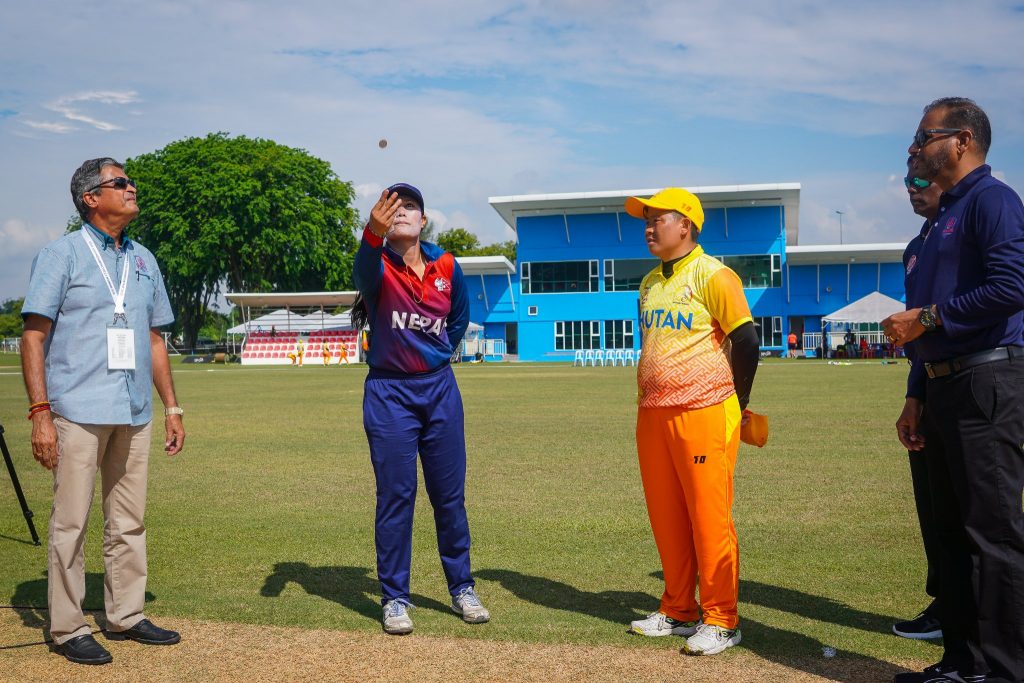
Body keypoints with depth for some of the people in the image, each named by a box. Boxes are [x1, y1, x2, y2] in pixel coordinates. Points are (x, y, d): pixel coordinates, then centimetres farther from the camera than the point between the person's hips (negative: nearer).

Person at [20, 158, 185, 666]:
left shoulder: (143, 260, 15)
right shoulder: (62, 254, 0)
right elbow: (34, 336, -6)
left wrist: (172, 406, 15)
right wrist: (40, 412, -15)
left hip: (134, 413, 6)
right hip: (78, 411, -5)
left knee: (129, 522, 11)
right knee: (71, 521, -1)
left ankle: (125, 616, 21)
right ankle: (68, 628, 9)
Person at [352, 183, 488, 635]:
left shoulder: (446, 266, 2)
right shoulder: (380, 267, -10)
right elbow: (364, 271, -37)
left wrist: (443, 350, 10)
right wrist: (373, 234, -57)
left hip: (440, 388, 3)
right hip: (390, 393, -3)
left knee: (450, 495, 10)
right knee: (395, 497, 1)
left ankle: (462, 589, 24)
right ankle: (394, 599, 14)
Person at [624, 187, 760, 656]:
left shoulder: (712, 276, -8)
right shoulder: (650, 283, 15)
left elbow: (747, 341, -8)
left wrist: (734, 403, -1)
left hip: (703, 418, -7)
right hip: (652, 417, 8)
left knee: (709, 520, -4)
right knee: (666, 520, 11)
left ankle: (721, 621, 7)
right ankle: (677, 612, 23)